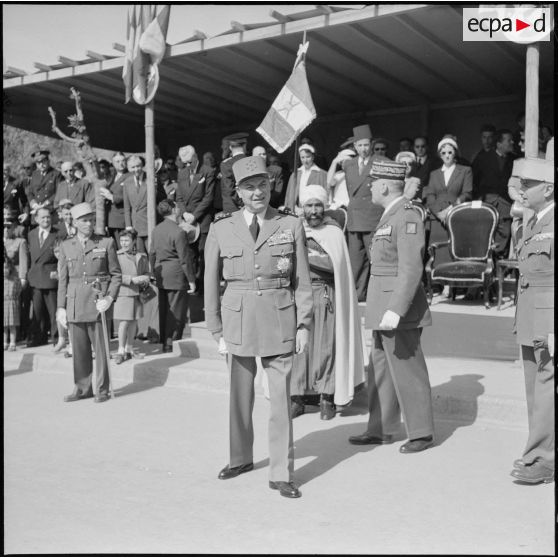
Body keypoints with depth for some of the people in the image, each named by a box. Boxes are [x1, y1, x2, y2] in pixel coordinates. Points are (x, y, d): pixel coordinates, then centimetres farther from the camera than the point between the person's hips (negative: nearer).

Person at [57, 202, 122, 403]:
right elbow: (63, 279, 11)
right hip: (75, 302, 2)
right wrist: (61, 307, 5)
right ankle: (82, 388, 18)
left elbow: (116, 274, 5)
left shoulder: (106, 243, 3)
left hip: (98, 302, -2)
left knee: (101, 347, 0)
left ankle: (101, 390, 11)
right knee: (79, 348, 6)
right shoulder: (66, 246, 10)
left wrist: (110, 297, -9)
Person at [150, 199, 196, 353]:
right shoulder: (179, 232, -18)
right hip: (176, 277, -8)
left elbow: (152, 254, 13)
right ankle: (171, 344, 5)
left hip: (161, 276, 8)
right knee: (176, 312, 1)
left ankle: (165, 342, 24)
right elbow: (185, 259, -17)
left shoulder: (156, 230, 7)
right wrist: (191, 280, -10)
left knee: (164, 310, 15)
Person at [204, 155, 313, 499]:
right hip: (238, 318, 2)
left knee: (281, 397, -1)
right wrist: (217, 330, 4)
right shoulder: (221, 229, 2)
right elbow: (211, 283, 6)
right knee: (240, 394, 14)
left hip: (279, 319, -1)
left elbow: (303, 281, 3)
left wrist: (304, 324, -3)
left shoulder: (291, 226, 1)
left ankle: (281, 474, 10)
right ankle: (241, 458, 35)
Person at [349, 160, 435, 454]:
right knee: (380, 371, 16)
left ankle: (421, 433, 14)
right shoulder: (391, 215, 15)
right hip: (383, 310, 10)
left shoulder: (407, 216, -16)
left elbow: (411, 269, -23)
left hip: (399, 309, -10)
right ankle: (381, 430, 27)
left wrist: (395, 311, -28)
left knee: (408, 372, 1)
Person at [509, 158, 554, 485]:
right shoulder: (533, 223, 16)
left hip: (550, 322, -9)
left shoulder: (554, 224, -13)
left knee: (546, 389, -4)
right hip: (531, 323, 9)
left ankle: (543, 460, 4)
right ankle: (541, 453, 23)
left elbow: (550, 277, -19)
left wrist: (552, 330, -22)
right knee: (535, 390, 13)